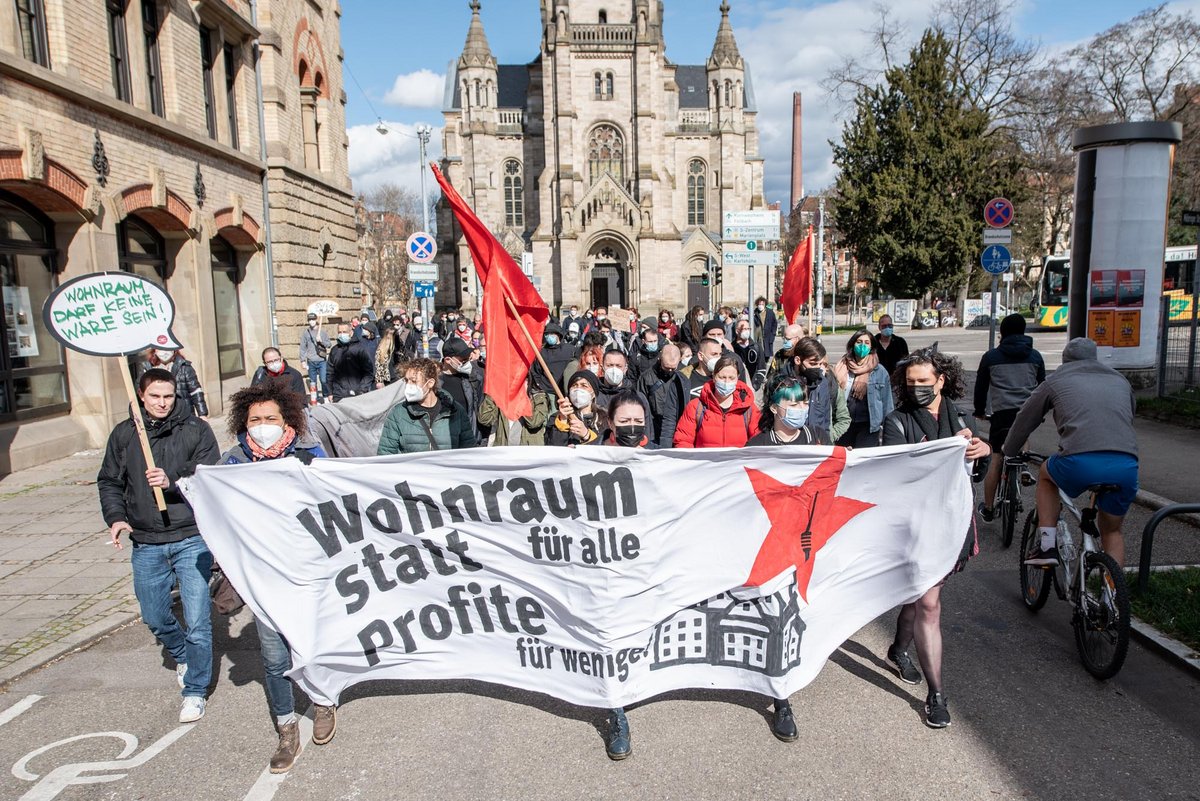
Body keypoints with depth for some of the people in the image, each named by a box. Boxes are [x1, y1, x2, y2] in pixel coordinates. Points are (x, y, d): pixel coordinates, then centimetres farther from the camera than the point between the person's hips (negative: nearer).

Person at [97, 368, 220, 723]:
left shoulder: (196, 430, -5)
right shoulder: (124, 434, 5)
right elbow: (109, 481, 12)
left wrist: (173, 482, -26)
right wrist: (115, 517, -3)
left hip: (191, 539, -4)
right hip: (146, 544, 4)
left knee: (197, 621, -4)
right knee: (154, 617, 16)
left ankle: (195, 691, 13)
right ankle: (182, 656, 47)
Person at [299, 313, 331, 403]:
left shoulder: (322, 332, 6)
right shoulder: (305, 332, 5)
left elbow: (328, 345, 5)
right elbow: (302, 348, 4)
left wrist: (321, 340, -13)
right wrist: (303, 361, -1)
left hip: (322, 360, -1)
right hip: (311, 361, 1)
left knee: (324, 380, -7)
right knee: (313, 382, 5)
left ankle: (327, 397, 8)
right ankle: (316, 398, 14)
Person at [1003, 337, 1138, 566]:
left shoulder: (1056, 380, 19)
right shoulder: (1120, 381, 27)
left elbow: (1024, 420, 26)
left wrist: (1009, 451, 43)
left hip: (1080, 462, -3)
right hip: (1126, 466, 3)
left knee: (1046, 475, 31)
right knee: (1112, 530, 25)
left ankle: (1048, 547, 20)